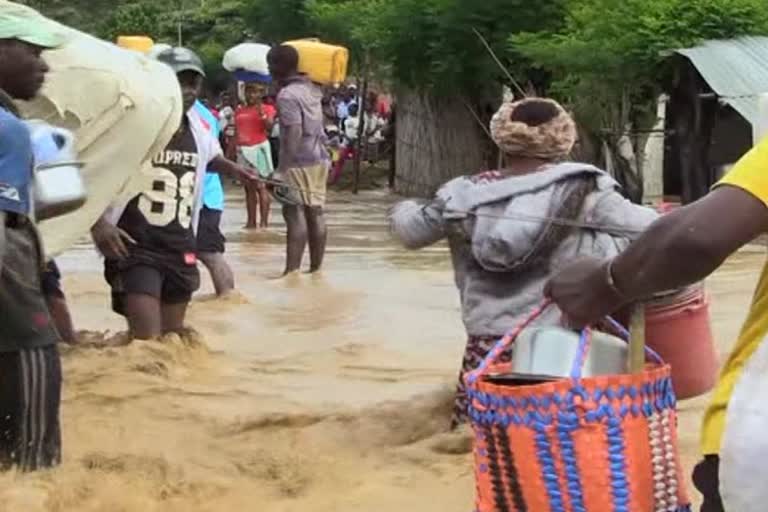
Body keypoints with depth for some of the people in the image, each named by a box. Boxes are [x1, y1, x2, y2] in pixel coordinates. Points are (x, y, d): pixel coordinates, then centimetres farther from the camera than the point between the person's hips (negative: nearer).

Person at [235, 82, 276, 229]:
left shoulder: (266, 109, 1)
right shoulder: (240, 111, 15)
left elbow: (269, 126, -13)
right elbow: (236, 133, 16)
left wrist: (262, 114, -25)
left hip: (259, 148, -5)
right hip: (242, 150, 5)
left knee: (260, 186, -10)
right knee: (248, 187, 6)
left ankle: (264, 221, -11)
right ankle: (251, 221, 8)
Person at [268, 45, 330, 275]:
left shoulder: (287, 95, -14)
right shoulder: (311, 89, 11)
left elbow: (294, 132, -22)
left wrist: (284, 167, -23)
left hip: (299, 162, -8)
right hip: (319, 159, 8)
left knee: (295, 214, -8)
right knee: (315, 212, 10)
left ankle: (292, 269, -10)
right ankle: (316, 267, 14)